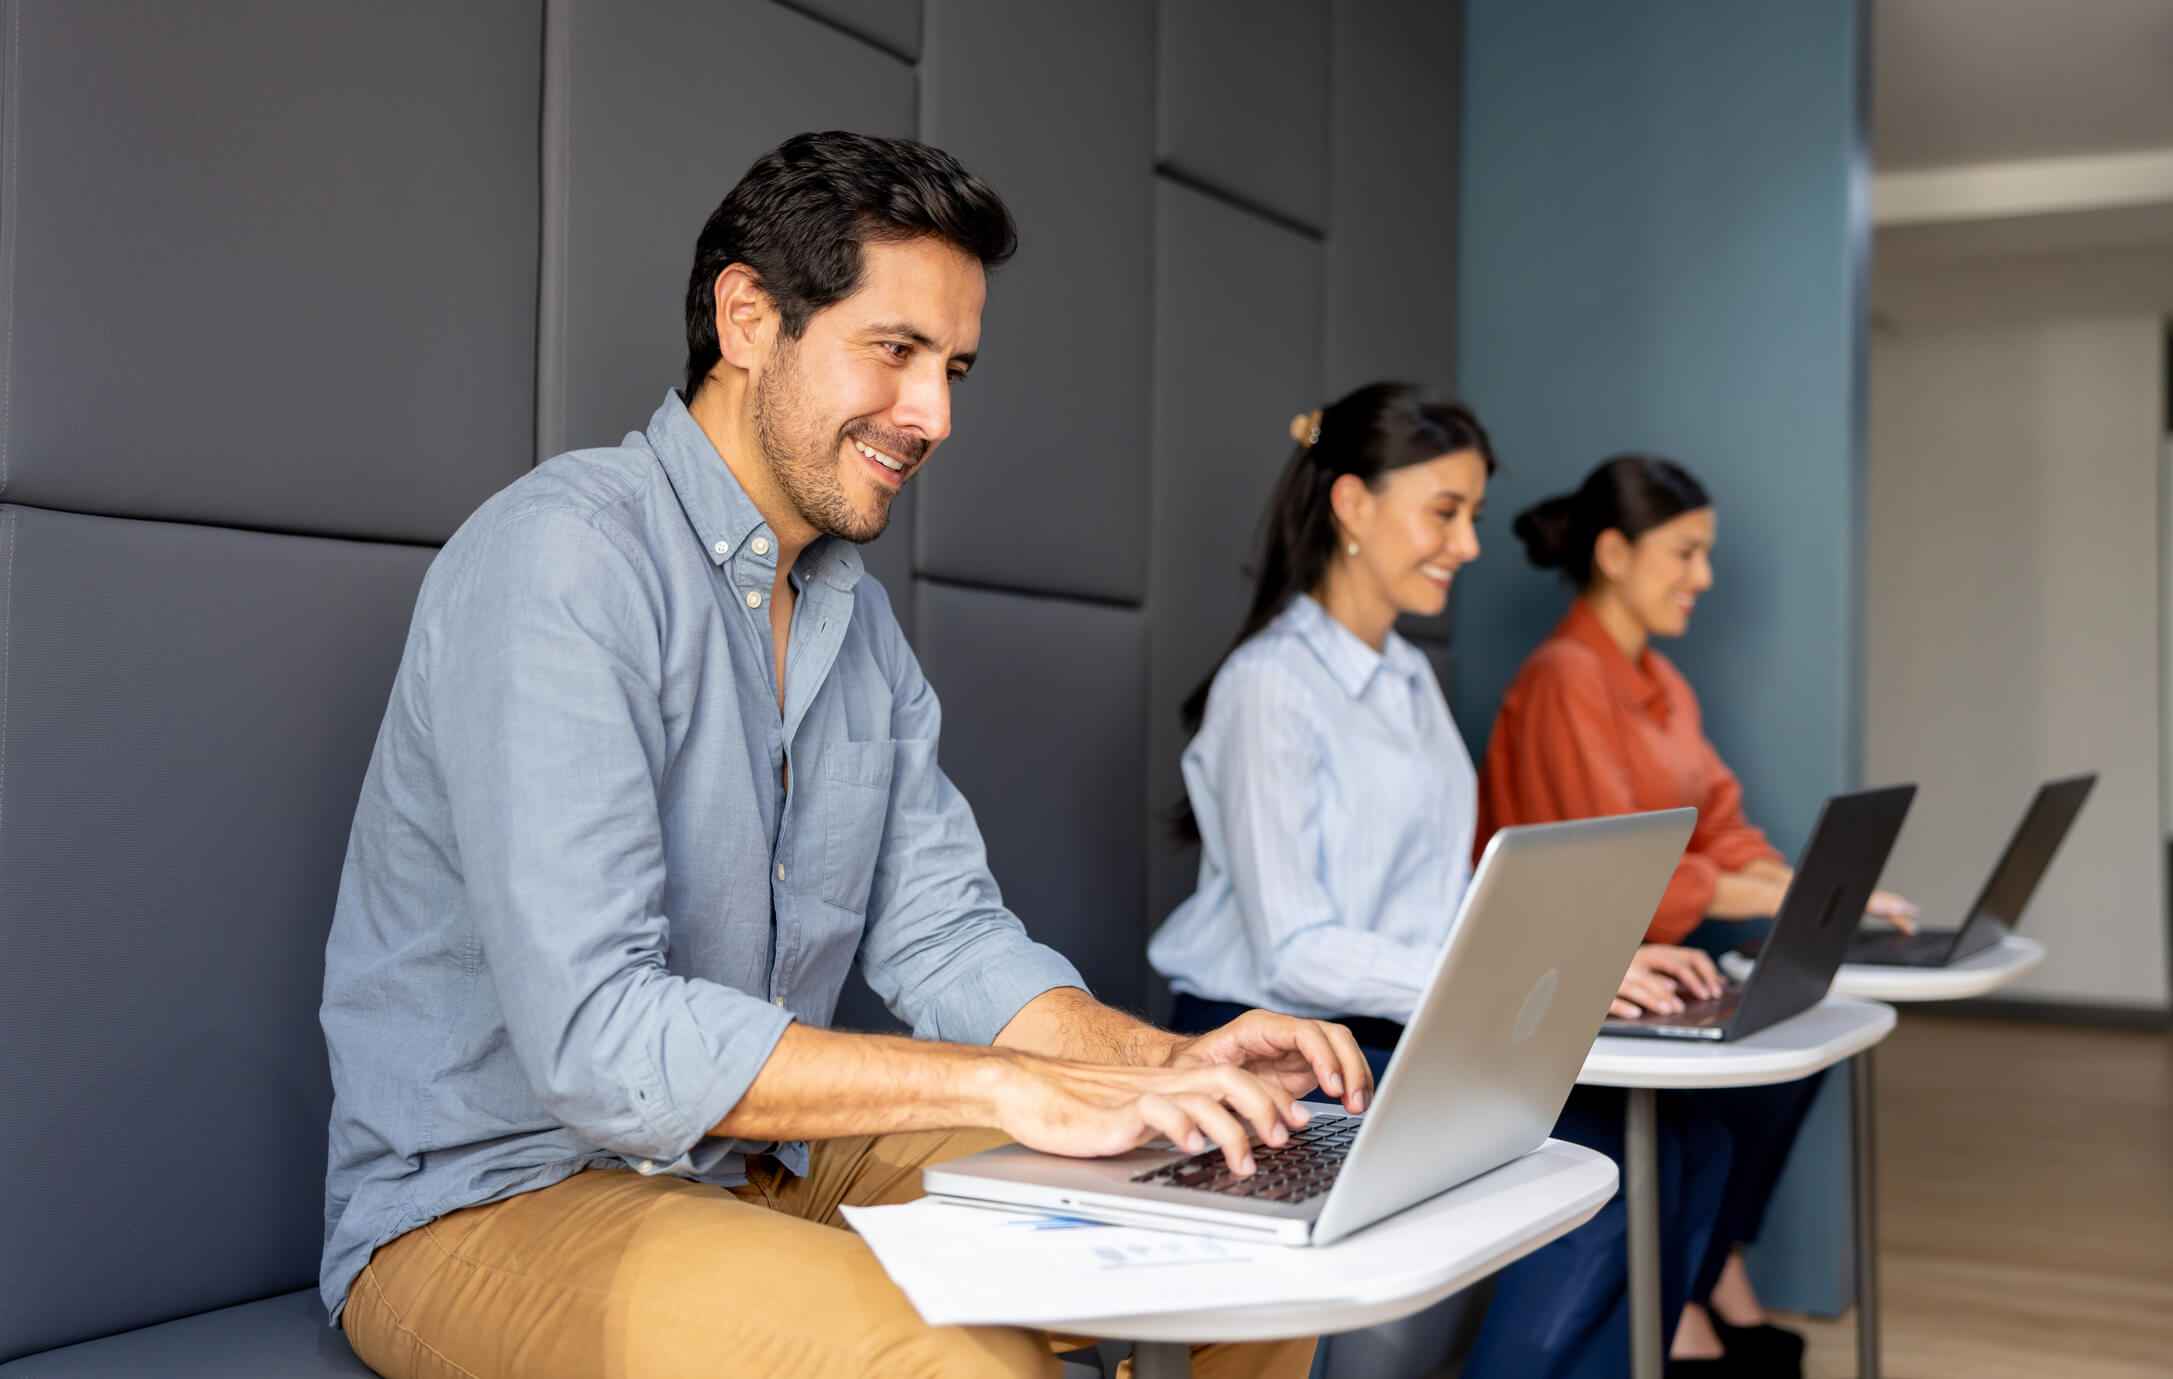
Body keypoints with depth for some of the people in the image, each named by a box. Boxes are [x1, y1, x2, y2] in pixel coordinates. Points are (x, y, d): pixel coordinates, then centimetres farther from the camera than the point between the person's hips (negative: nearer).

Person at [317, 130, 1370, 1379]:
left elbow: (941, 935, 9)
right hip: (493, 1202, -8)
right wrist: (1013, 1089, -29)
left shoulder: (860, 620, 11)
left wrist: (1167, 1062, -10)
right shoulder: (560, 557, -19)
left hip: (768, 1169, 8)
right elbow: (597, 1039, -28)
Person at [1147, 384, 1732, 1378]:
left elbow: (1441, 900, 14)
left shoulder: (1410, 679, 15)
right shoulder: (1272, 684, -13)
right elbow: (1294, 954, -19)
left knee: (1685, 1144, -9)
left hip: (1401, 1036, 8)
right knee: (1605, 1168, -21)